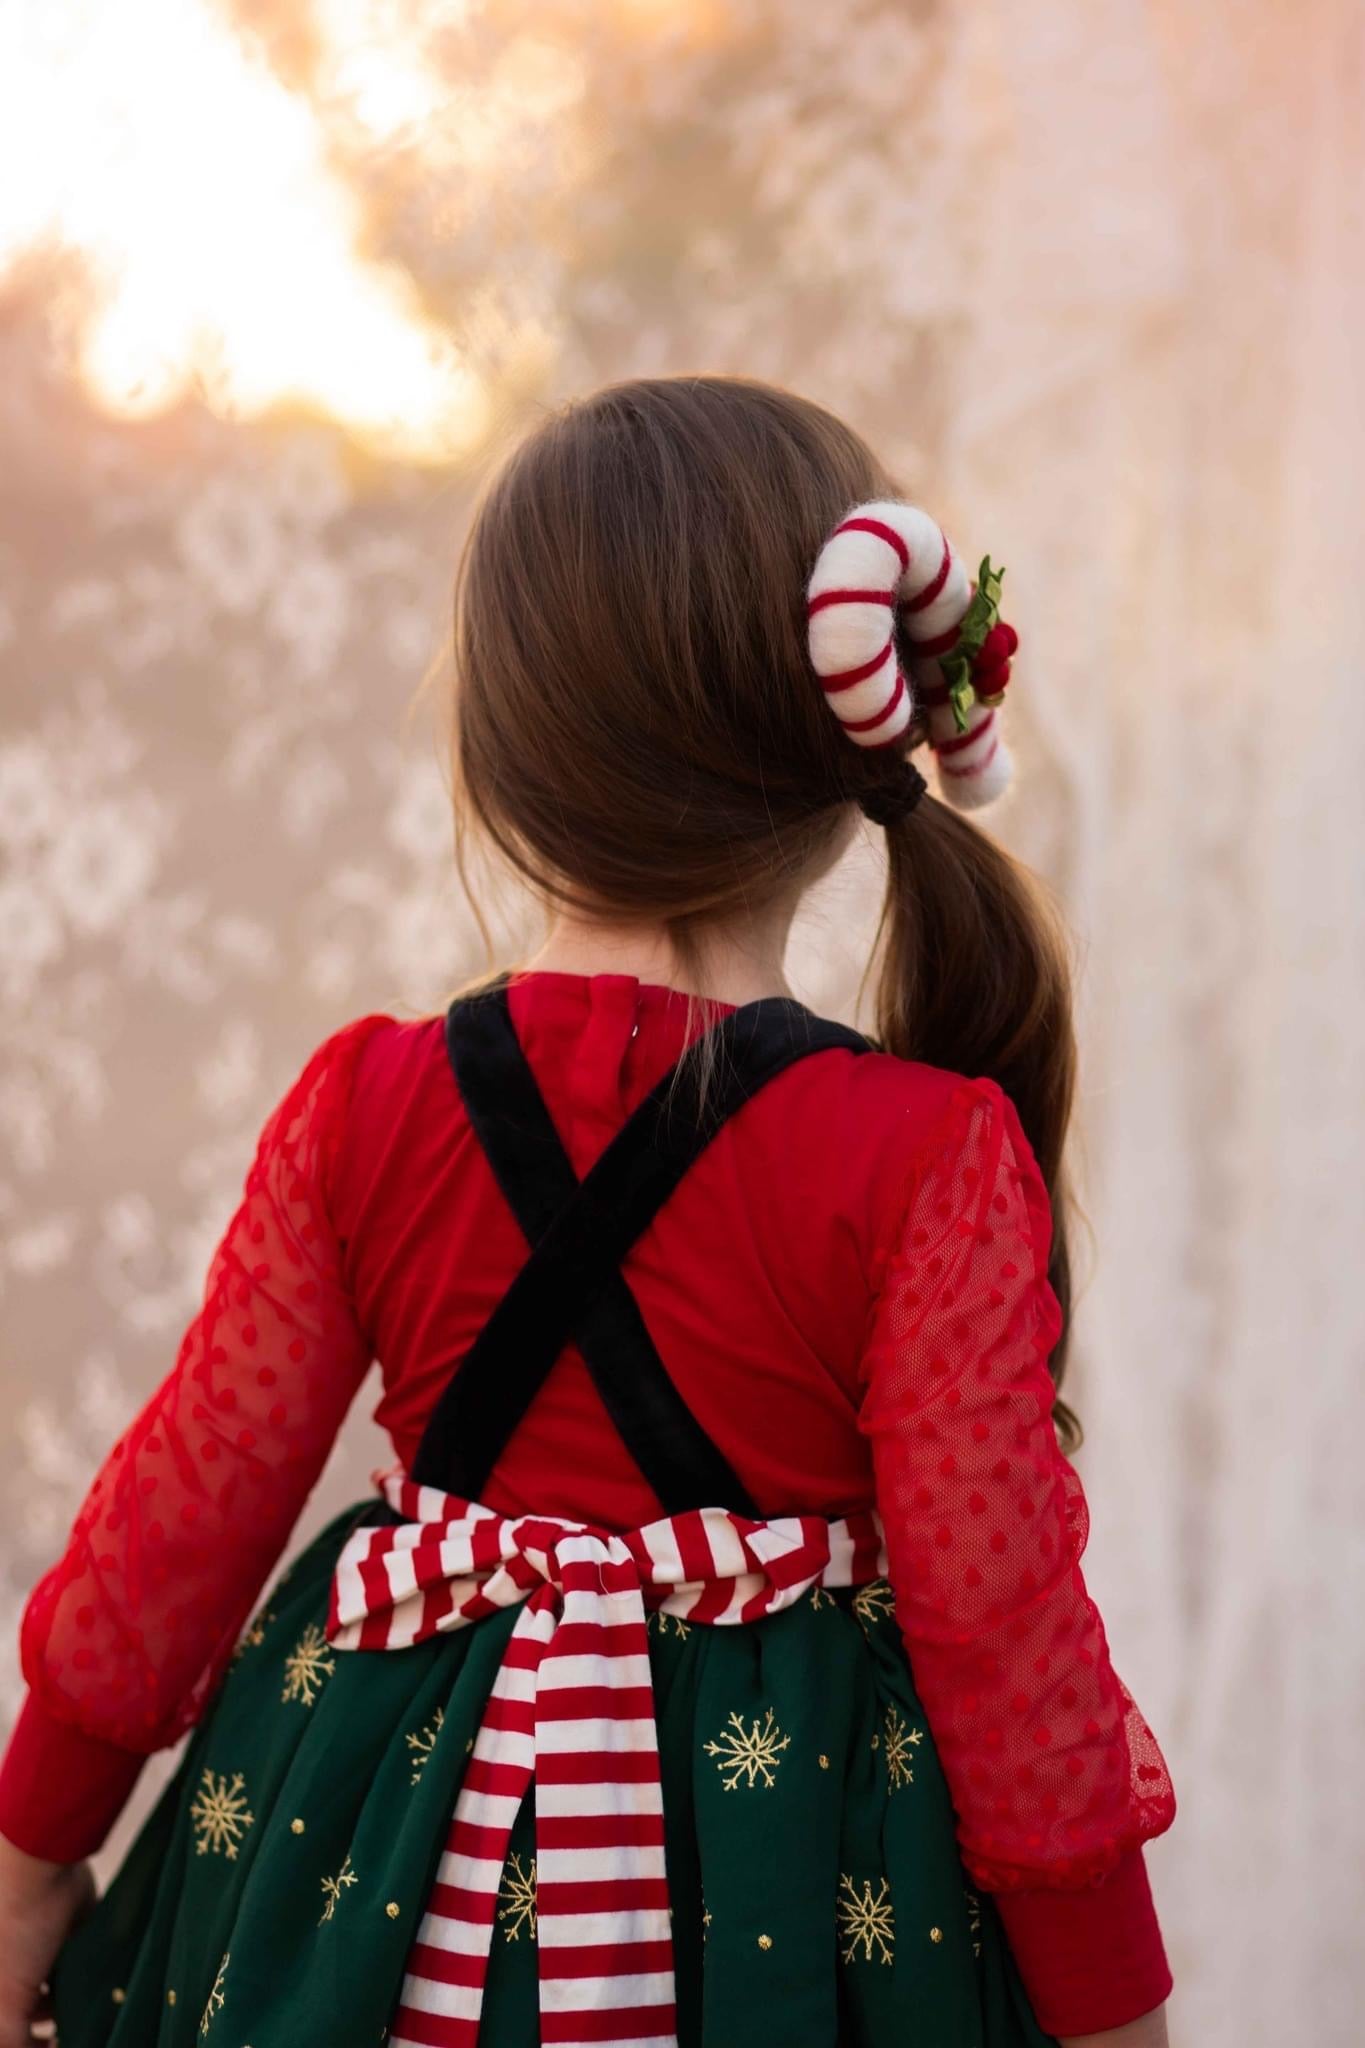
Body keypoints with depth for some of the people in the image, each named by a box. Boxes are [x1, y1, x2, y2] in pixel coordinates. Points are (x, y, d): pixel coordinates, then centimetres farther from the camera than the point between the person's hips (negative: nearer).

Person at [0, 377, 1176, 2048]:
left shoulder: (361, 1109, -9)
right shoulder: (928, 1158, -17)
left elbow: (187, 1508, -2)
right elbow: (1001, 1614, -14)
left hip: (396, 1858, 3)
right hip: (793, 1857, -2)